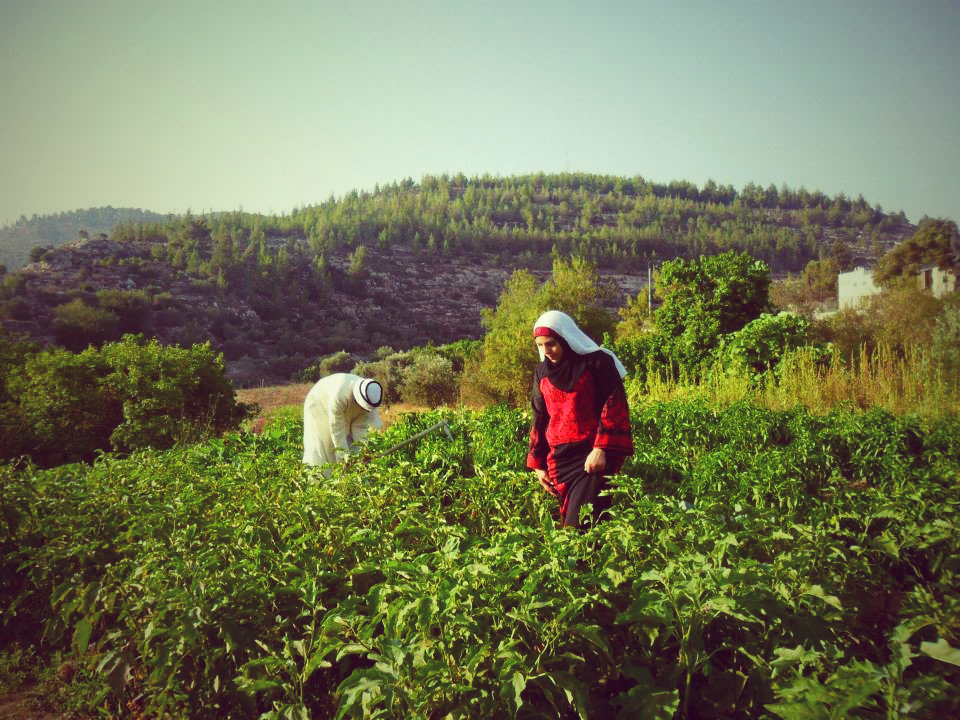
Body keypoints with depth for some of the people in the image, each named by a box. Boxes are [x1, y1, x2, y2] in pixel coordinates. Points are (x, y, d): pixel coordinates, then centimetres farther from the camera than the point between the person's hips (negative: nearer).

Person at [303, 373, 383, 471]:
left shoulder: (371, 398, -26)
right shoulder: (340, 394, -44)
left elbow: (361, 426, -18)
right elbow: (336, 426, -34)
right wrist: (343, 452, -29)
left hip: (345, 412, 5)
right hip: (319, 406, -5)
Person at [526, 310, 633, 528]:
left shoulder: (597, 362, -4)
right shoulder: (543, 371, 13)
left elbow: (614, 406, -8)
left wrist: (601, 449, -18)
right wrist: (537, 464, 14)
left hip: (592, 457, -6)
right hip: (559, 459, 6)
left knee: (581, 526, -14)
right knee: (569, 521, 4)